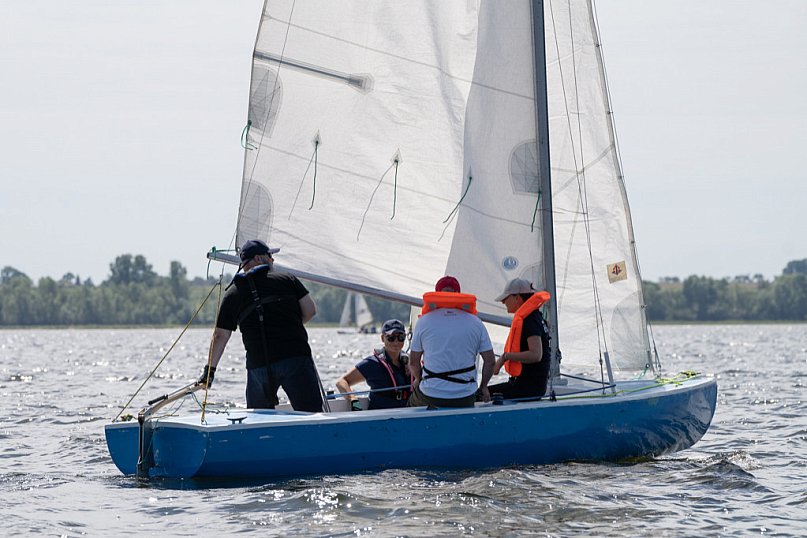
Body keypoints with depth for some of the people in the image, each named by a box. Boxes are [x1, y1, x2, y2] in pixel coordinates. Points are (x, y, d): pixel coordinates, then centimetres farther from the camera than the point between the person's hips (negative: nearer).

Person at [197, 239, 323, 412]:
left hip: (258, 364, 2)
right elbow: (310, 311, 5)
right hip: (296, 358, -2)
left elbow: (220, 336, 8)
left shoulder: (233, 294, 10)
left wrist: (210, 369, 14)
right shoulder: (288, 280, 6)